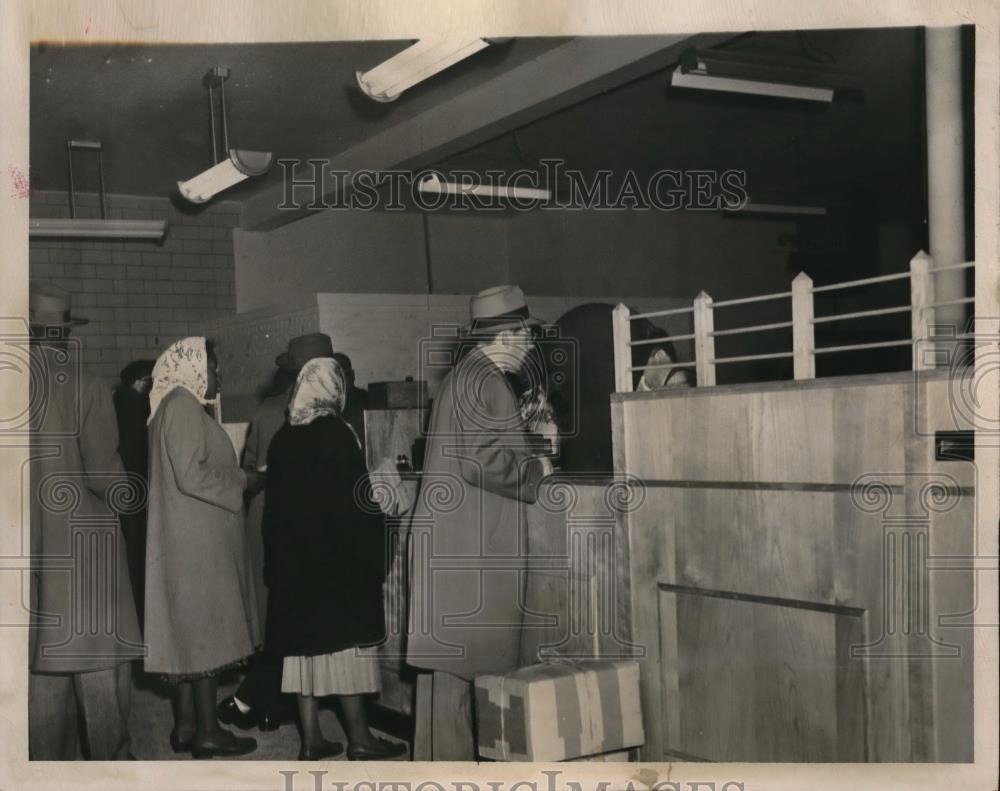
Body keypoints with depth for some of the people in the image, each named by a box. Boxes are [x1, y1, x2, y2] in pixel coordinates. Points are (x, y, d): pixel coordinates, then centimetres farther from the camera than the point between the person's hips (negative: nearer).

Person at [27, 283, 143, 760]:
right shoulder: (87, 389, -10)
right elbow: (102, 474, -14)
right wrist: (131, 494, 6)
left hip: (31, 550, 4)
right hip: (84, 546, -4)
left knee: (43, 669, 9)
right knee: (100, 666, 5)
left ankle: (47, 761, 16)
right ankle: (110, 760, 11)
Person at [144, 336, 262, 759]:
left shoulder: (178, 406, 16)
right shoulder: (183, 406, -14)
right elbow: (191, 475, -22)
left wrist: (233, 474, 15)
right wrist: (241, 479, -11)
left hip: (192, 537, 10)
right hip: (198, 538, -10)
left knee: (190, 629, 11)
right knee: (206, 628, -6)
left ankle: (186, 725, 15)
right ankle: (206, 730, -2)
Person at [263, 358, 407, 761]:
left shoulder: (283, 438, 6)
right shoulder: (337, 433, -12)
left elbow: (274, 505, 10)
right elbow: (357, 500, -14)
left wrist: (280, 560, 16)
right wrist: (373, 557, -8)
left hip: (293, 557, 6)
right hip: (337, 557, -6)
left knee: (306, 639, 8)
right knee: (345, 637, 0)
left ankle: (311, 737, 11)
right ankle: (358, 737, 4)